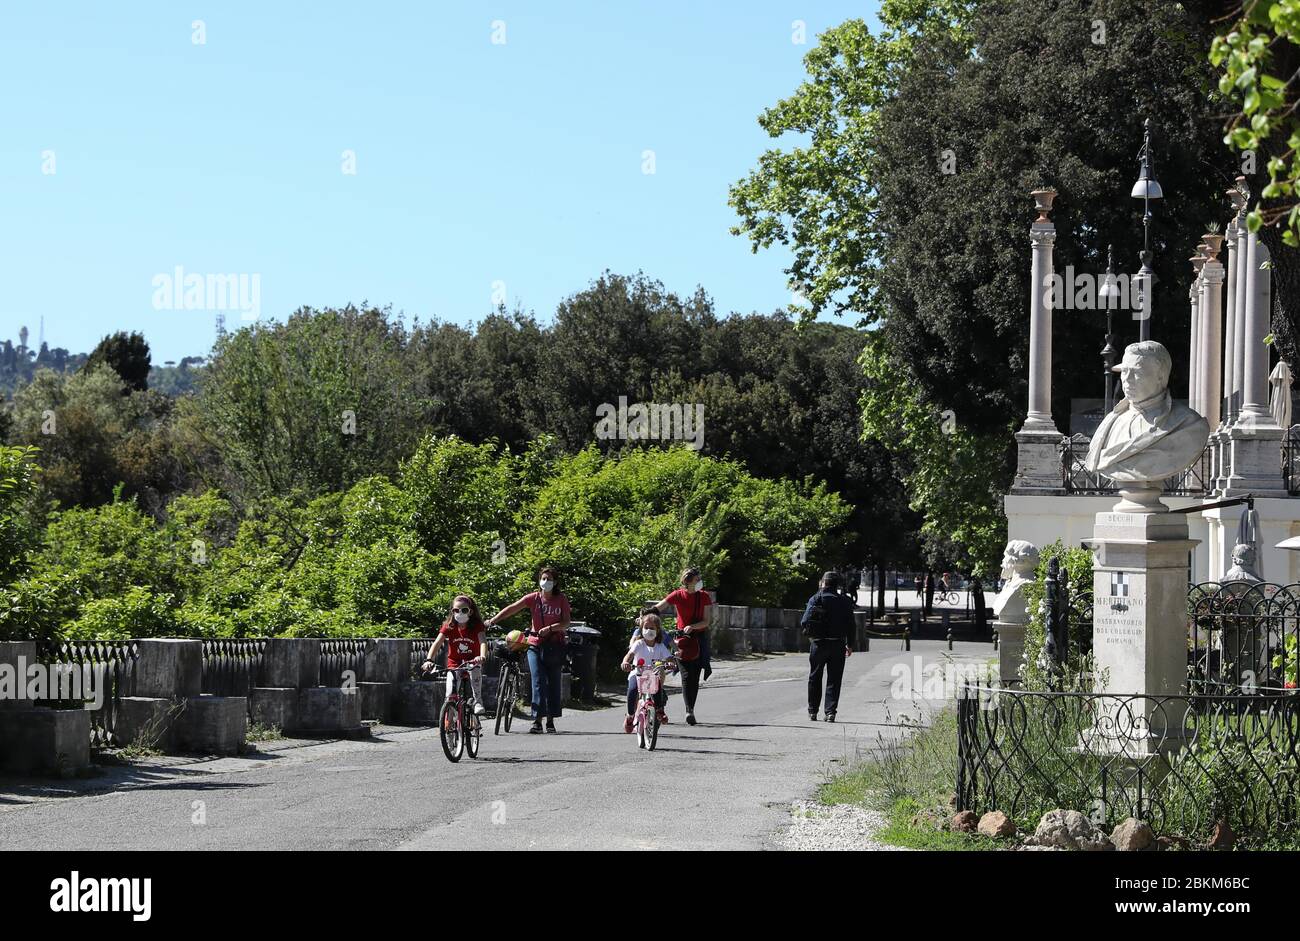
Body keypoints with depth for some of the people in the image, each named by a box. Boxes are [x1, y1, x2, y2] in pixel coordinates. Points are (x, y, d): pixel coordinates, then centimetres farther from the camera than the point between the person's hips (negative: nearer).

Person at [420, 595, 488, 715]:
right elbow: (437, 643, -21)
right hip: (454, 664, 1)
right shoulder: (449, 626, -10)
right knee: (450, 695, -17)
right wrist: (429, 660, -38)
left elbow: (483, 642, -29)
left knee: (475, 669, -36)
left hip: (472, 662, -1)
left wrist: (482, 656, -52)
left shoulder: (477, 626, -13)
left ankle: (478, 702, -24)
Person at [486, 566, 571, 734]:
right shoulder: (533, 598, -1)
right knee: (538, 682, -11)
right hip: (535, 645, -1)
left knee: (553, 683, 7)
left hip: (554, 645, 1)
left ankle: (551, 720, 16)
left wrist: (550, 628, -23)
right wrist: (493, 621, -22)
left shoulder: (561, 600, 0)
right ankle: (537, 720, -16)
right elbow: (512, 609, -11)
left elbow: (566, 623, -6)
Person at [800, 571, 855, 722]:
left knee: (814, 679, 13)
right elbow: (850, 626, 3)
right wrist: (849, 645, 14)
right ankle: (830, 712, -2)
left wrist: (809, 631, 12)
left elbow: (804, 622, -10)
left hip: (818, 644, -1)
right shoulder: (844, 602, 0)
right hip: (838, 645, 1)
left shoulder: (815, 599, -5)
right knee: (834, 680, 5)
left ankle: (812, 711, 16)